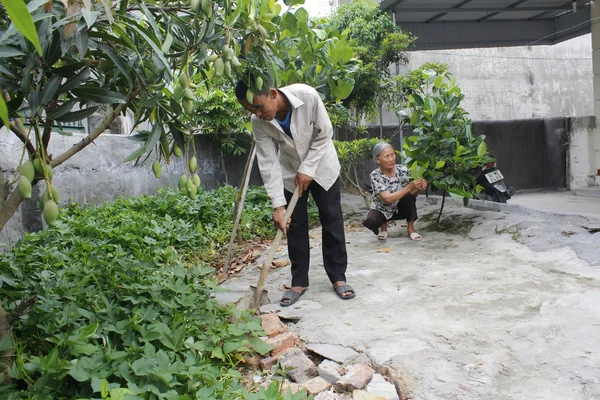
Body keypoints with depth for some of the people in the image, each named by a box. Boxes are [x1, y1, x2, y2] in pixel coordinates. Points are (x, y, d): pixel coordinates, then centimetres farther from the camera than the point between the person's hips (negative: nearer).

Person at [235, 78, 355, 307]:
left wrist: (307, 169, -22)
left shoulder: (307, 95, -32)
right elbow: (268, 162, -20)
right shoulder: (259, 122, -23)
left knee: (332, 220, 1)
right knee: (295, 224, 1)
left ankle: (338, 277, 12)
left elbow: (324, 135, -20)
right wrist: (278, 205, -24)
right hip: (290, 171, 2)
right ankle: (299, 282, 11)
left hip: (321, 165, -2)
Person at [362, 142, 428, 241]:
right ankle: (383, 225, 5)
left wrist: (418, 189, -34)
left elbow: (412, 196, -11)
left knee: (409, 196, -30)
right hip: (382, 210, -2)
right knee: (370, 222, -33)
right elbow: (388, 198, -33)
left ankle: (410, 228, -8)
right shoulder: (375, 176, -23)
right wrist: (409, 187, -40)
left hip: (400, 209, 2)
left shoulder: (403, 170, -17)